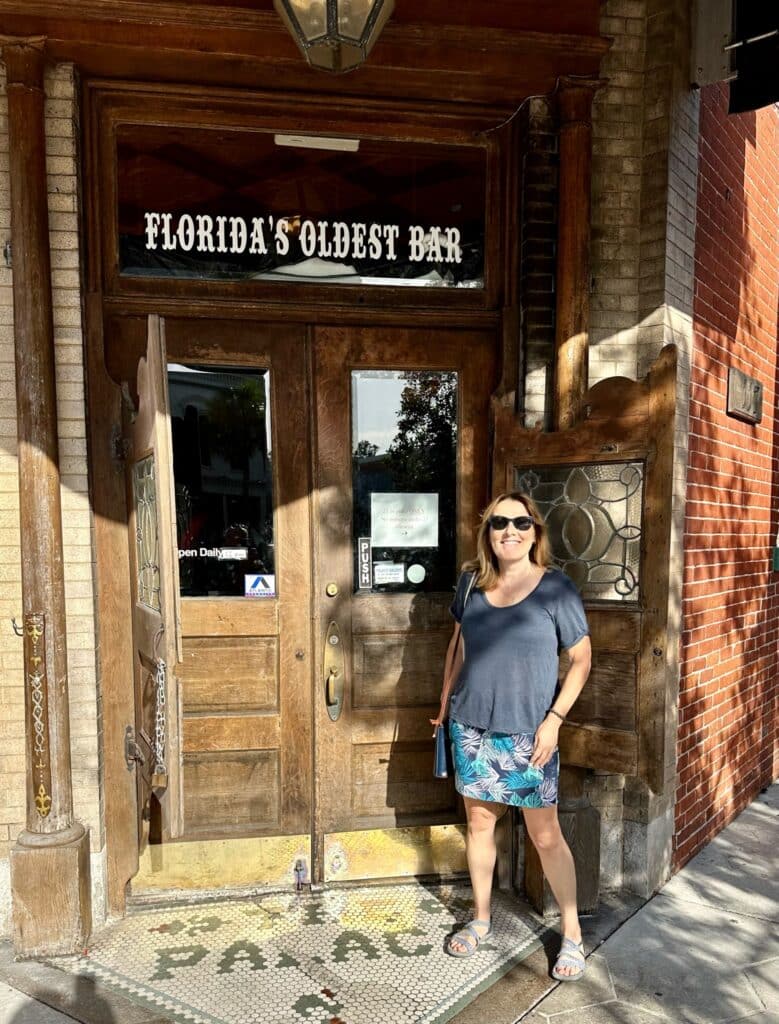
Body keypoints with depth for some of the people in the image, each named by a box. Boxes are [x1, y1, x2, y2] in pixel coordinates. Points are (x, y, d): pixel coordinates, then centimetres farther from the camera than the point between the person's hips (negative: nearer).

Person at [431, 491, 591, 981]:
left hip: (527, 733, -3)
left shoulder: (556, 587, -10)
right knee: (480, 822, 16)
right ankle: (481, 919, 37)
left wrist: (554, 719, -14)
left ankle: (572, 934, 28)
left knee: (545, 835, 7)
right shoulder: (472, 581, 1)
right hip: (472, 727, 4)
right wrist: (445, 703, 13)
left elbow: (581, 659, -7)